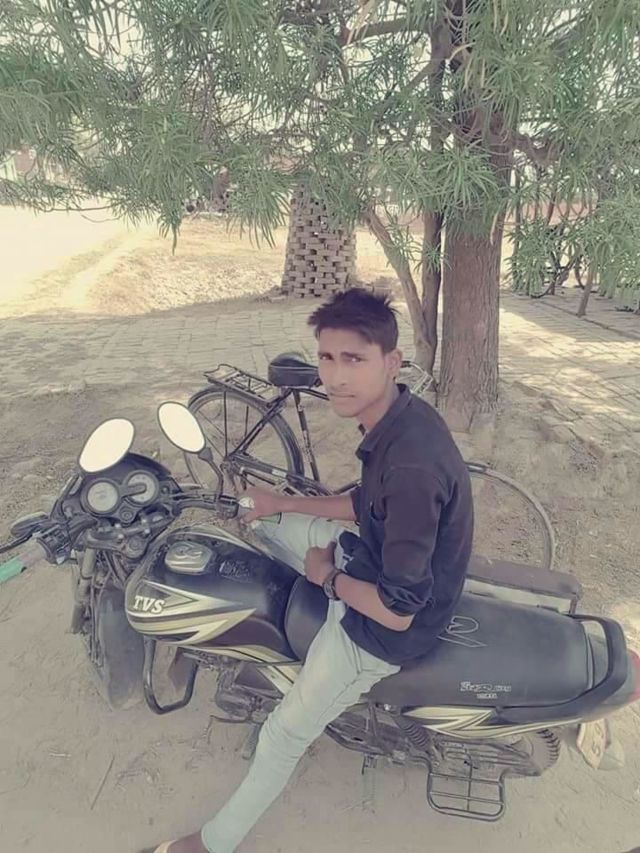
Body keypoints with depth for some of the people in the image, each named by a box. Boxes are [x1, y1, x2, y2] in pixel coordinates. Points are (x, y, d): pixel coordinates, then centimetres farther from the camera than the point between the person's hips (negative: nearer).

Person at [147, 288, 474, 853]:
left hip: (387, 625, -8)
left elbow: (397, 611, -31)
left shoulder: (411, 465, -38)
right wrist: (285, 503, 6)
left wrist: (329, 578, -14)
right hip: (380, 560, 9)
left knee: (287, 732, 9)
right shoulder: (396, 414, -9)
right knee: (266, 525, 17)